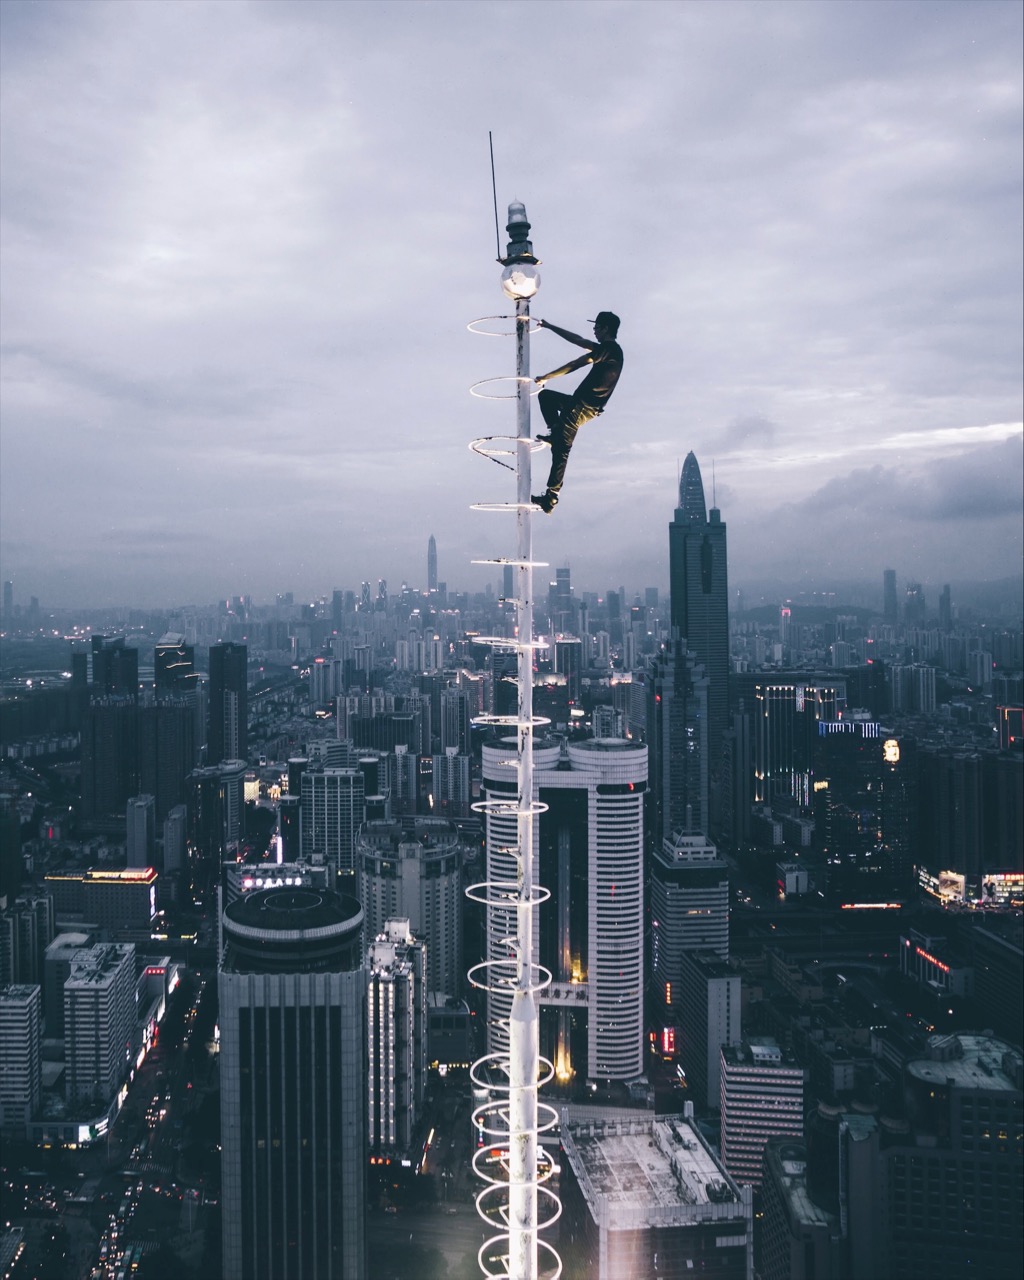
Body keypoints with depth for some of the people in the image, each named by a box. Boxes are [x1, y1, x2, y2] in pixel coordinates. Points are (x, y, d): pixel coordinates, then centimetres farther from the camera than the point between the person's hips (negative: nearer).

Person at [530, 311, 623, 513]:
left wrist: (545, 377, -10)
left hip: (582, 407, -10)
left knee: (560, 450, -12)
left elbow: (574, 365, -16)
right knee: (545, 395, 26)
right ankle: (556, 433, 10)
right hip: (581, 403, 10)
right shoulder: (607, 348, 15)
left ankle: (551, 498, -14)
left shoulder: (609, 349, -14)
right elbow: (577, 339, 24)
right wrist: (549, 326, 28)